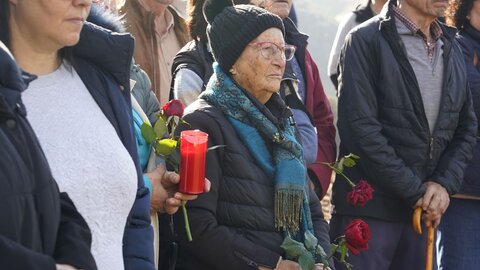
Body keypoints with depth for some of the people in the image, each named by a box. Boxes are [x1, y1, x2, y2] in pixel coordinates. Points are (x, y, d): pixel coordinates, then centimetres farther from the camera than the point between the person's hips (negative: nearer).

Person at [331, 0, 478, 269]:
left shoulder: (452, 49, 14)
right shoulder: (366, 41, -6)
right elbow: (361, 128, -14)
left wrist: (444, 183, -4)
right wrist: (415, 192, -14)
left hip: (426, 208, 6)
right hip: (370, 207, -5)